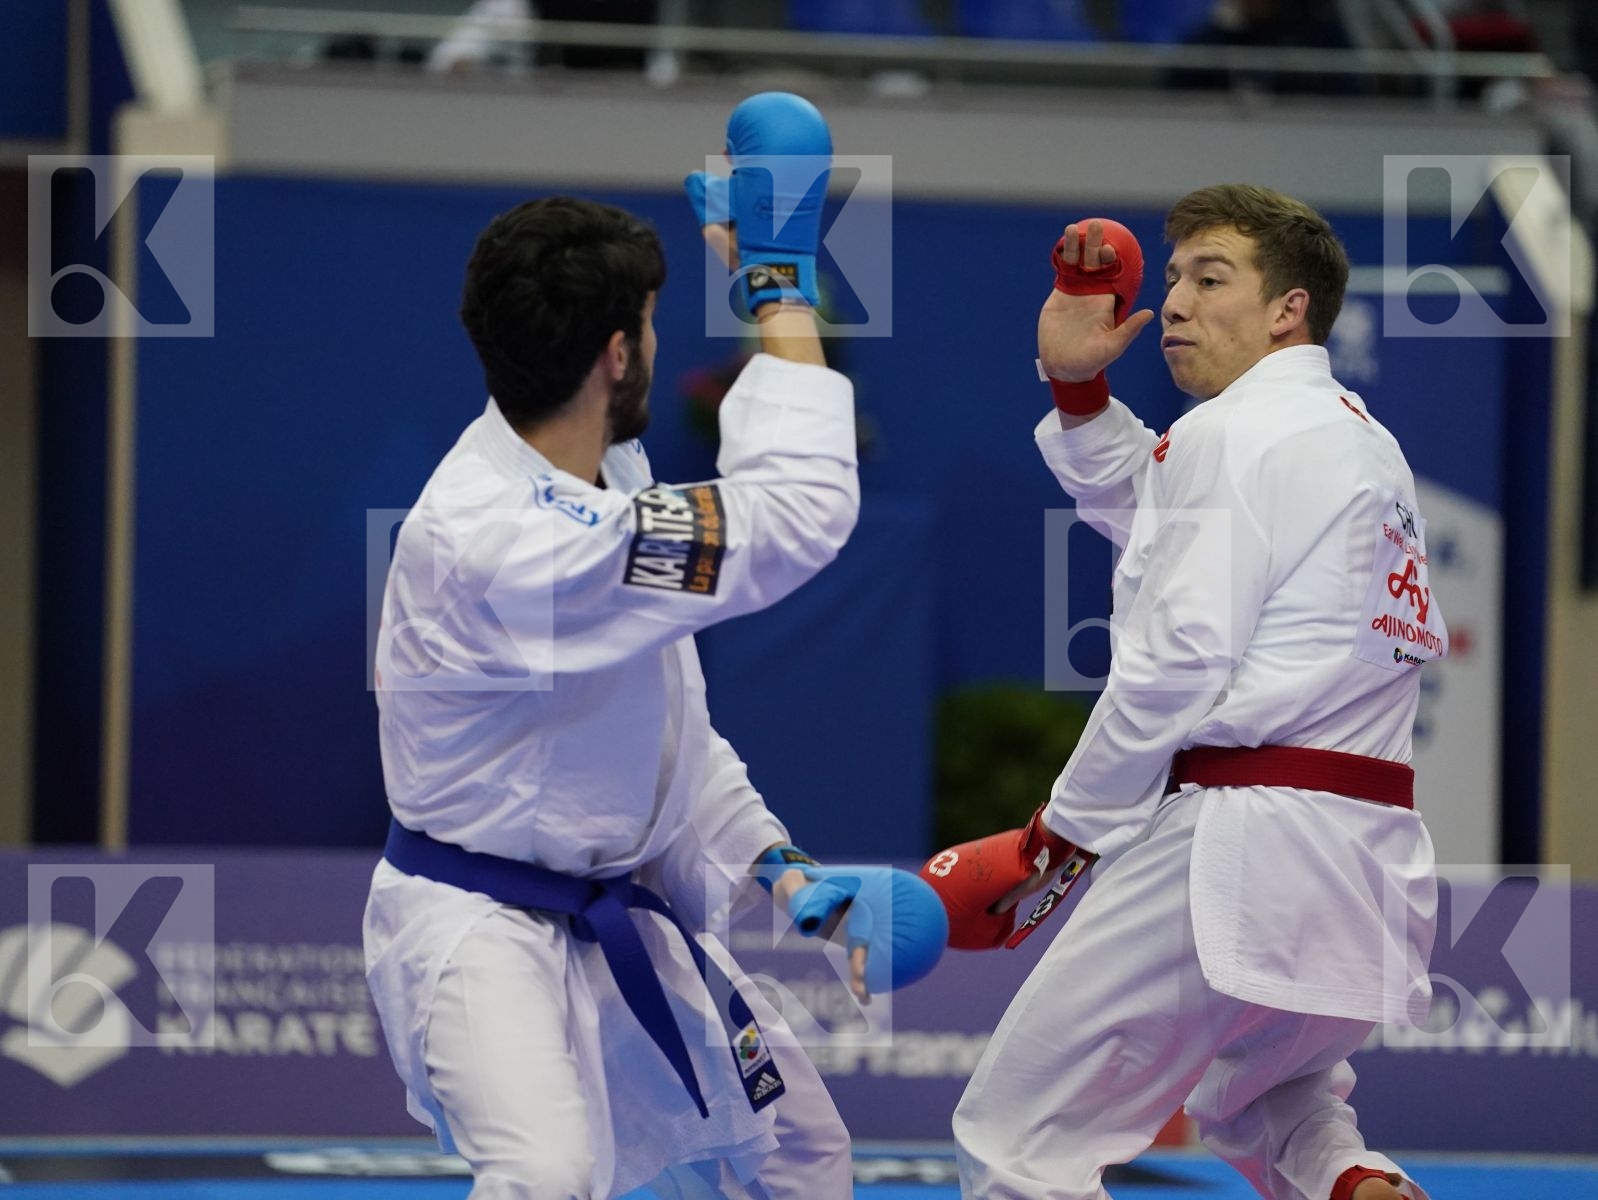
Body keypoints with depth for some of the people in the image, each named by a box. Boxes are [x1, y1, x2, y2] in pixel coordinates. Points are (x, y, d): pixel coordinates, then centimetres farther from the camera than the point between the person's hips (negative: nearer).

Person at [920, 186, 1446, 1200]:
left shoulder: (1231, 432, -7)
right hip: (1372, 867, 10)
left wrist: (1060, 839, -5)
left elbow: (1176, 667, -13)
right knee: (1261, 1103, 33)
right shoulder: (1364, 443, 22)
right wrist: (1076, 383, 21)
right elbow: (1154, 513, 34)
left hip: (1235, 843, -10)